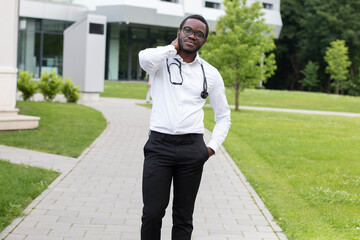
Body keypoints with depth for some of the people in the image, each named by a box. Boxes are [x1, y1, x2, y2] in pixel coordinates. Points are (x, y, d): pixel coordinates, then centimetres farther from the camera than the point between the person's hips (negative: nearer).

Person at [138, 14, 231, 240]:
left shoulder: (211, 74, 11)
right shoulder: (161, 61, 4)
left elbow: (223, 115, 18)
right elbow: (145, 59, -22)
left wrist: (213, 147, 4)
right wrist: (173, 47, -4)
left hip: (192, 148, 2)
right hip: (159, 145, -2)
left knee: (183, 217, 7)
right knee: (152, 213, -6)